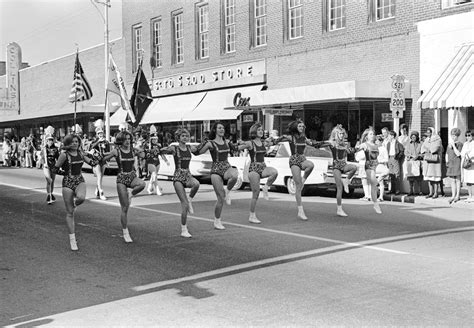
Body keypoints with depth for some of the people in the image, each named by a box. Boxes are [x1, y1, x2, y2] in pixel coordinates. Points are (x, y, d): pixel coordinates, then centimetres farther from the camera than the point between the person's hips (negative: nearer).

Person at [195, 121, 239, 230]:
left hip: (227, 168, 4)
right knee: (221, 198, -6)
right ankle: (217, 221, 13)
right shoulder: (210, 143, -4)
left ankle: (227, 191, -6)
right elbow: (198, 152, -8)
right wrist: (204, 144, -17)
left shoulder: (226, 142, 11)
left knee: (235, 175, -36)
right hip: (216, 170, -4)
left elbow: (233, 149, 32)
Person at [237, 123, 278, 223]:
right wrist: (242, 144, -27)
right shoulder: (250, 143, -5)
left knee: (275, 172, -29)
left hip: (263, 168, 5)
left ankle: (266, 187, -4)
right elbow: (237, 148, -9)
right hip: (253, 168, -5)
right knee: (256, 193, -5)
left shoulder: (263, 143, 12)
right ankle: (252, 216, 6)